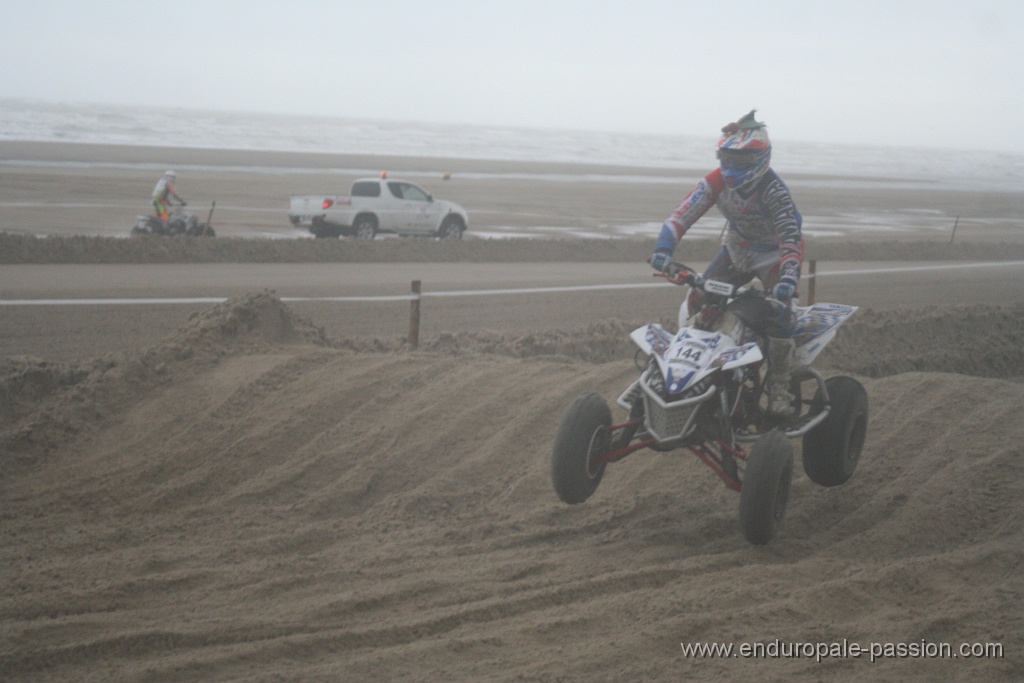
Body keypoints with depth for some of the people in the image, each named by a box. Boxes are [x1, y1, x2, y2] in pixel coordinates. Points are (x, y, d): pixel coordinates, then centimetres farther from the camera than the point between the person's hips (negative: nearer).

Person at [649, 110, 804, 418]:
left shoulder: (773, 190, -32)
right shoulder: (717, 180, -17)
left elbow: (791, 238, -40)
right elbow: (684, 212, -22)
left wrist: (789, 277, -56)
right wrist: (663, 248, -38)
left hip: (774, 253, -5)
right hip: (736, 249, 5)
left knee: (778, 311, -26)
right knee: (698, 299, -9)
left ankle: (779, 387, -16)